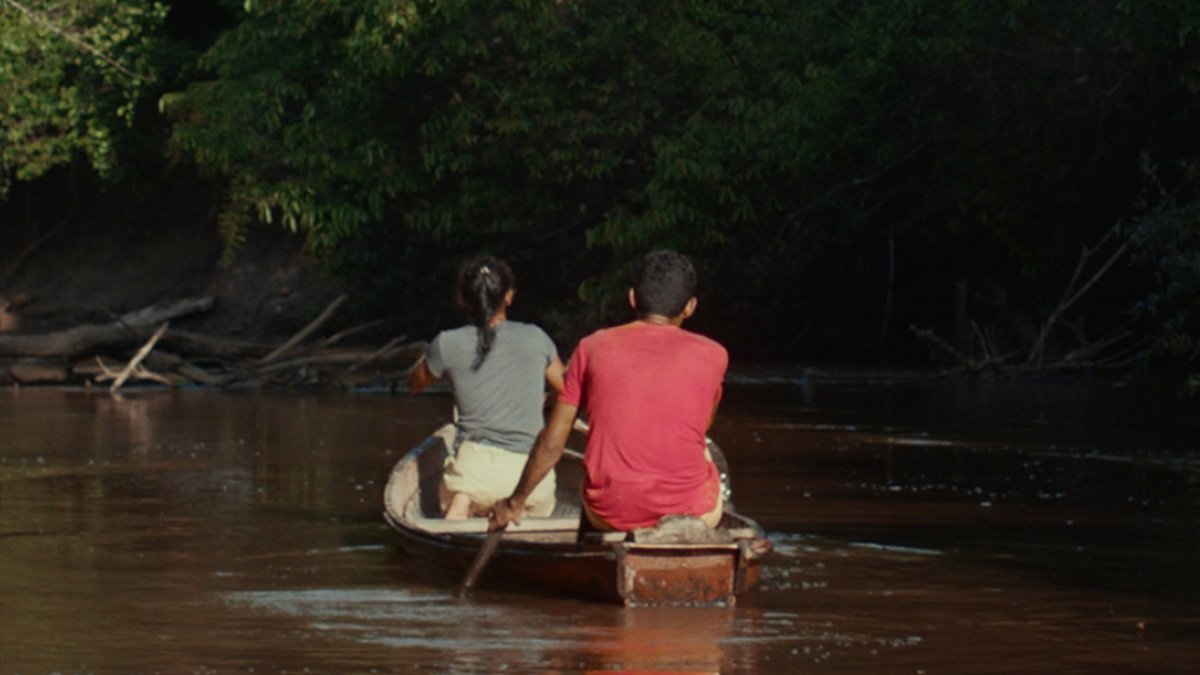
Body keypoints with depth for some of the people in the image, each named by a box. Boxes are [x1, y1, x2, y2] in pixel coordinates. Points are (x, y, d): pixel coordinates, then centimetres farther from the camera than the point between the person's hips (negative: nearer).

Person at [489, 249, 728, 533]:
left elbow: (551, 443, 5)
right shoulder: (712, 355, 2)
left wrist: (515, 503, 20)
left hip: (609, 514, 1)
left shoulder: (594, 347, 3)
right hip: (691, 512, -1)